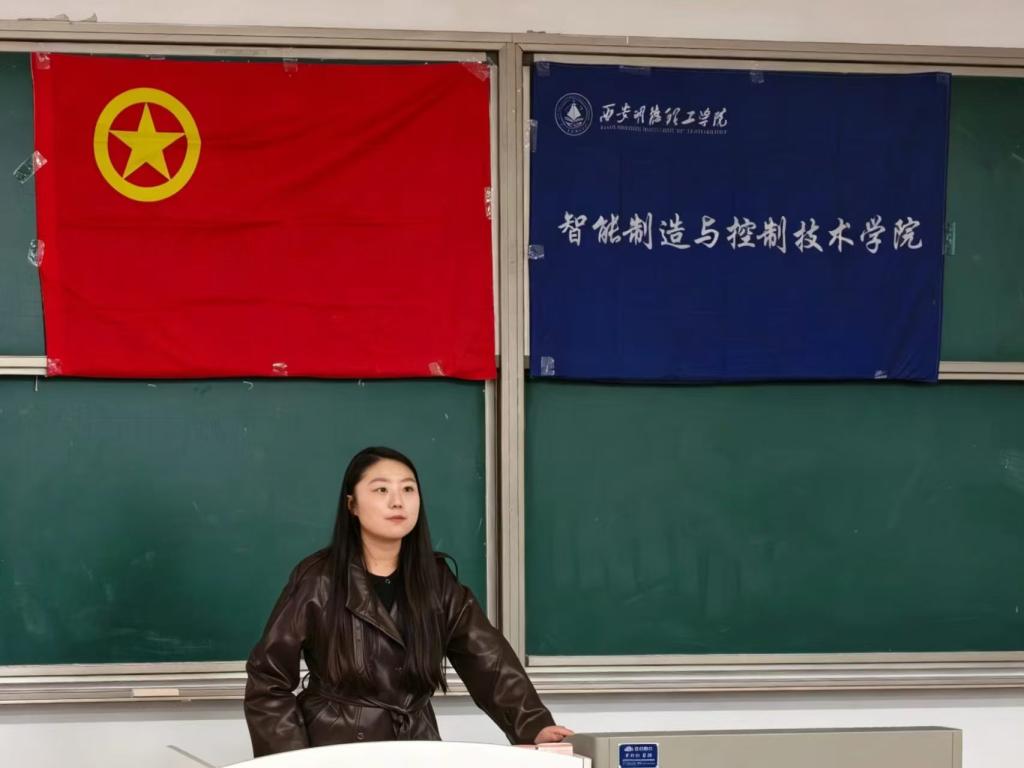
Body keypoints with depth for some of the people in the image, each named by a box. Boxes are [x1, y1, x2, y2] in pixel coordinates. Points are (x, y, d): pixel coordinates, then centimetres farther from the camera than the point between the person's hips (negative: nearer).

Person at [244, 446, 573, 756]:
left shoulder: (435, 579, 3)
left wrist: (534, 726, -21)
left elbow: (489, 661, -6)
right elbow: (267, 681, -5)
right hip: (336, 749, -3)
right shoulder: (318, 579, -7)